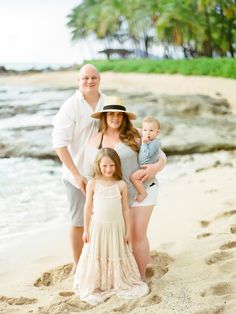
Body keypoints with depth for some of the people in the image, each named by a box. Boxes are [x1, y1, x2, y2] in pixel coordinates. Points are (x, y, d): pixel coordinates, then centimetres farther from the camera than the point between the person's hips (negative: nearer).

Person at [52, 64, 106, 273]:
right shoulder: (70, 107, -11)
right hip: (79, 175, -4)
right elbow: (60, 144, -14)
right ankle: (78, 264, 24)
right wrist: (77, 174, -17)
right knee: (79, 222, 5)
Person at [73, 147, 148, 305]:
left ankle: (121, 284, 29)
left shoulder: (121, 185, -7)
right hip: (98, 227, 0)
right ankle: (95, 287, 25)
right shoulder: (93, 184, -8)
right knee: (97, 257, 10)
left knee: (117, 257, 12)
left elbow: (125, 209, -1)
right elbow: (88, 207, -3)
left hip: (116, 227, 0)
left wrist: (128, 231, 0)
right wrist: (86, 230, -1)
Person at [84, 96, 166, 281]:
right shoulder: (94, 142, 1)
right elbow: (89, 175, 7)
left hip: (142, 191, -2)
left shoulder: (134, 136, -6)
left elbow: (160, 156, -2)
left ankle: (141, 276, 15)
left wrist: (156, 167, -24)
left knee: (138, 235, -1)